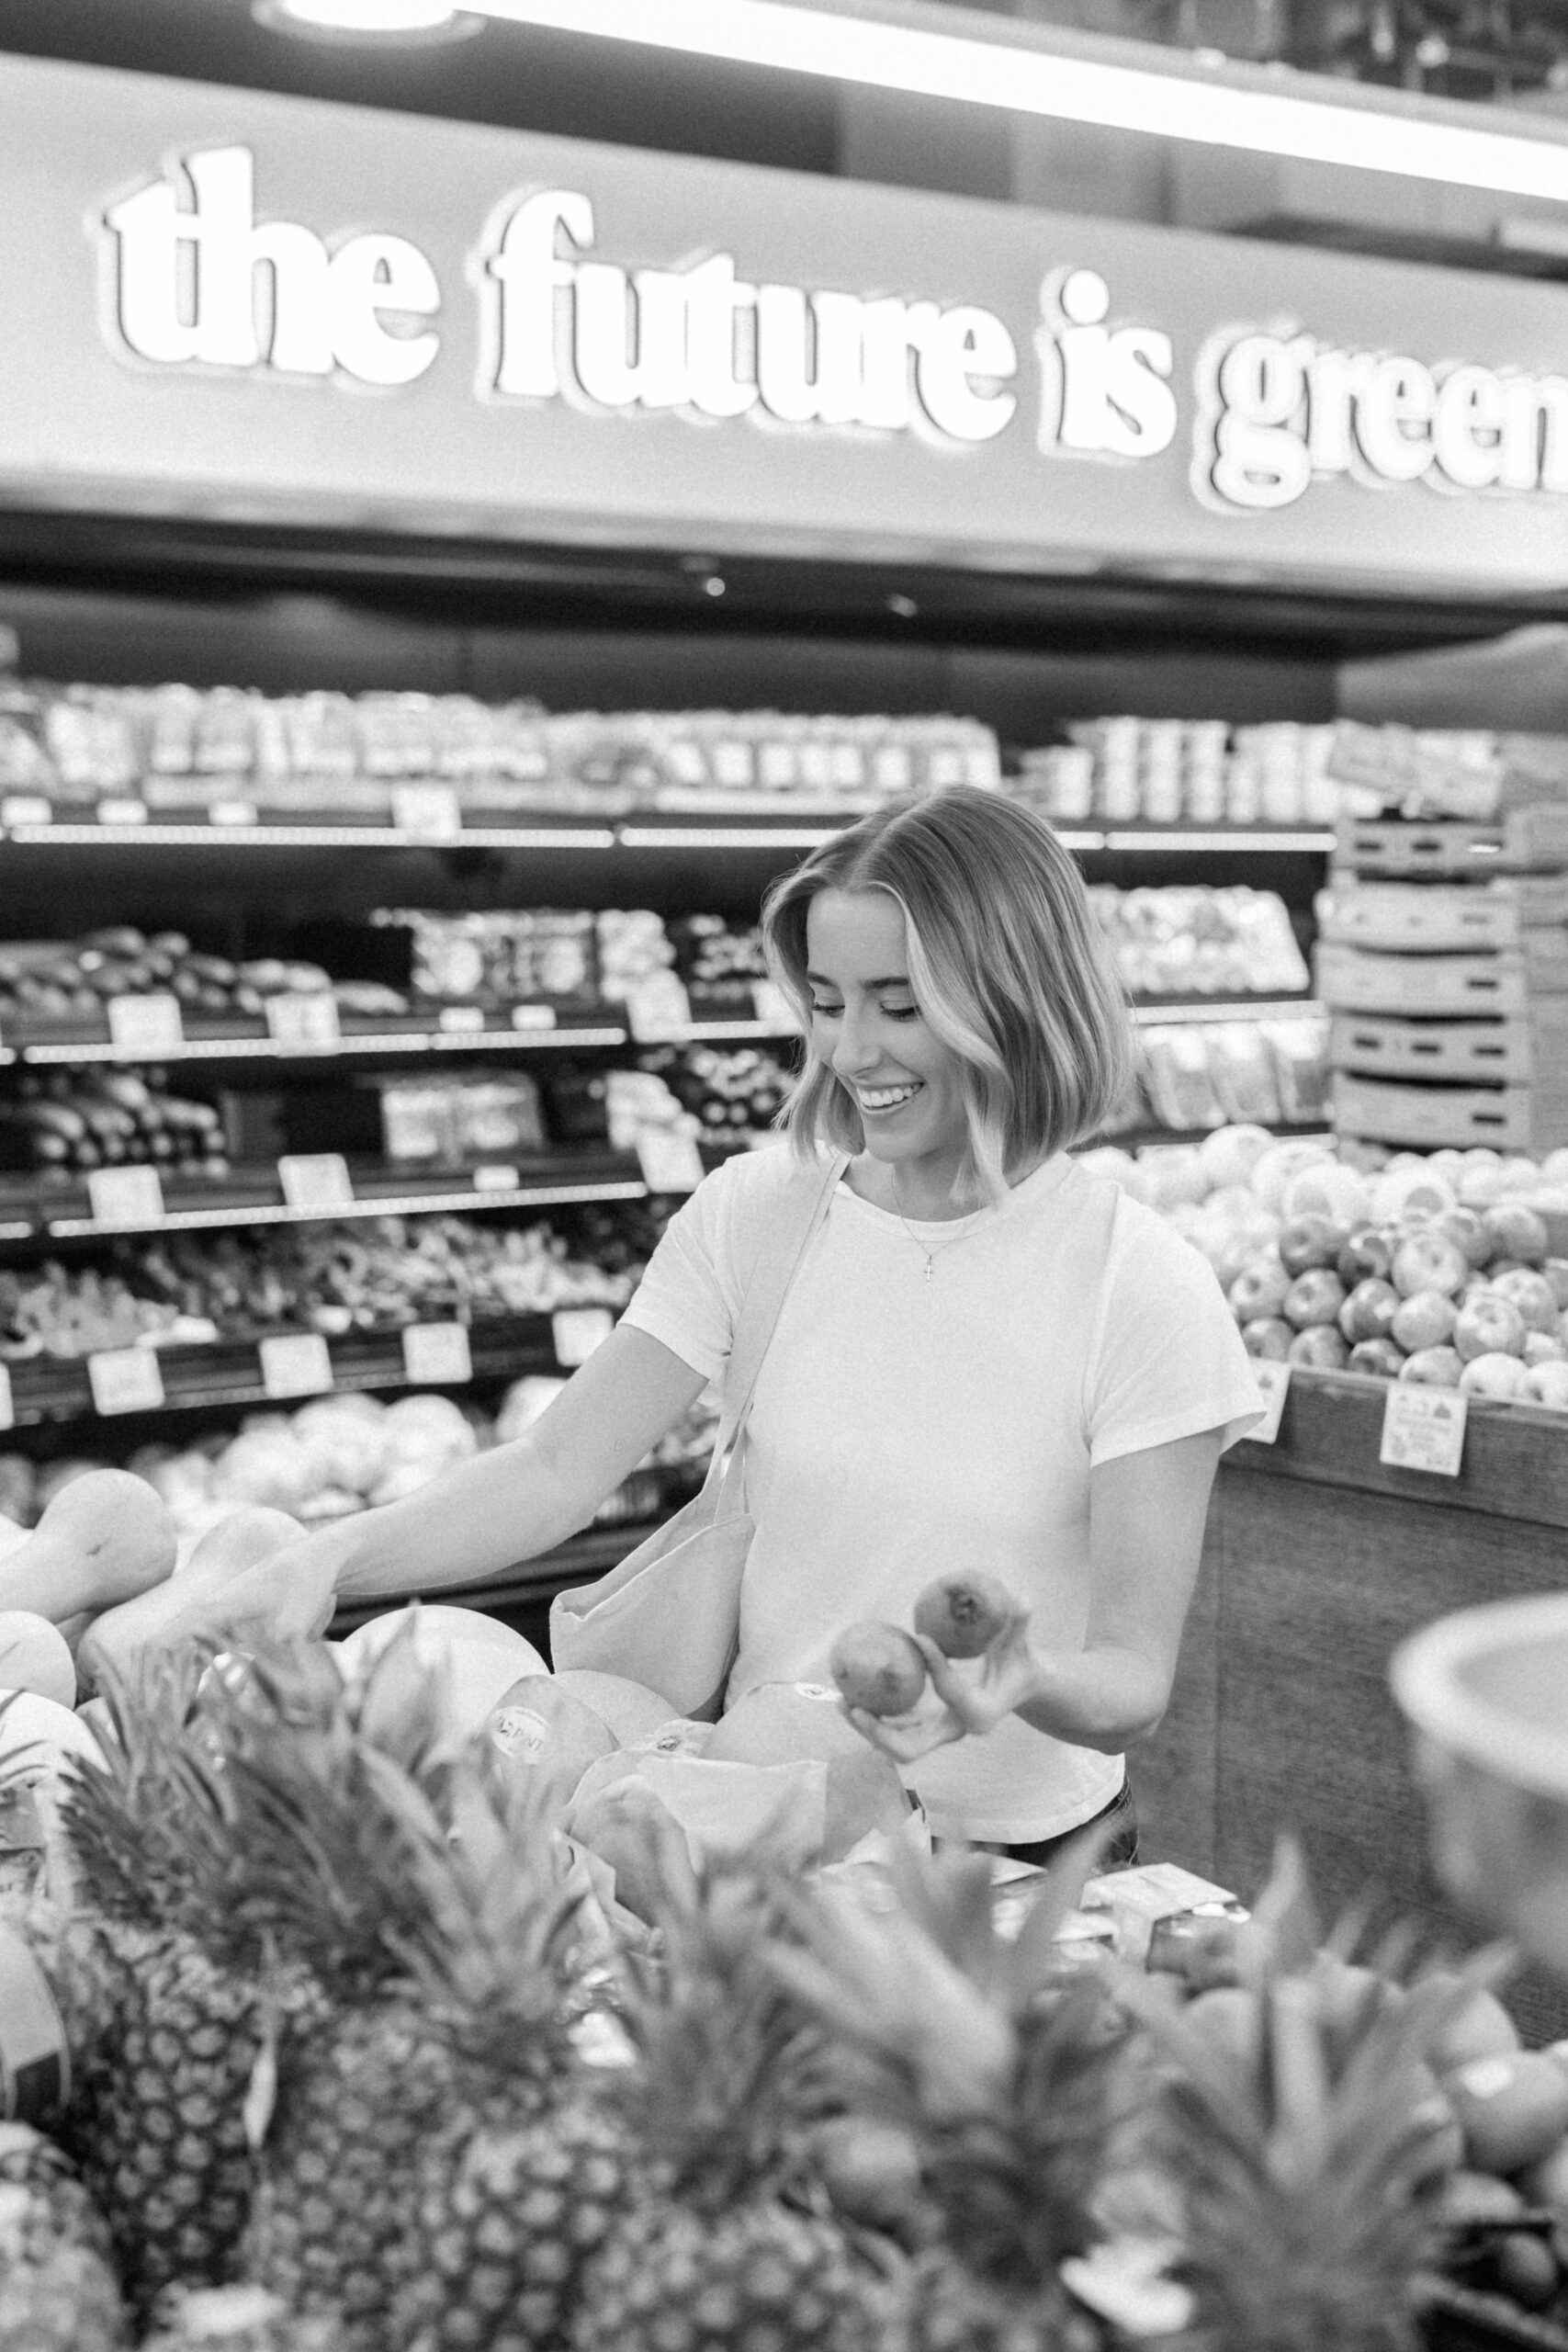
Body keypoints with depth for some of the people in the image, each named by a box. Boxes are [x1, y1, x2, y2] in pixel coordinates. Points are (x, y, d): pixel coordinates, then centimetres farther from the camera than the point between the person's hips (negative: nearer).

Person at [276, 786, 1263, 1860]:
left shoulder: (1144, 1288, -12)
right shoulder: (751, 1213, -2)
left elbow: (1135, 1684, -11)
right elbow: (560, 1469, -7)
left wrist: (1026, 1684, -33)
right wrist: (317, 1564, -21)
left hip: (1025, 1858, -3)